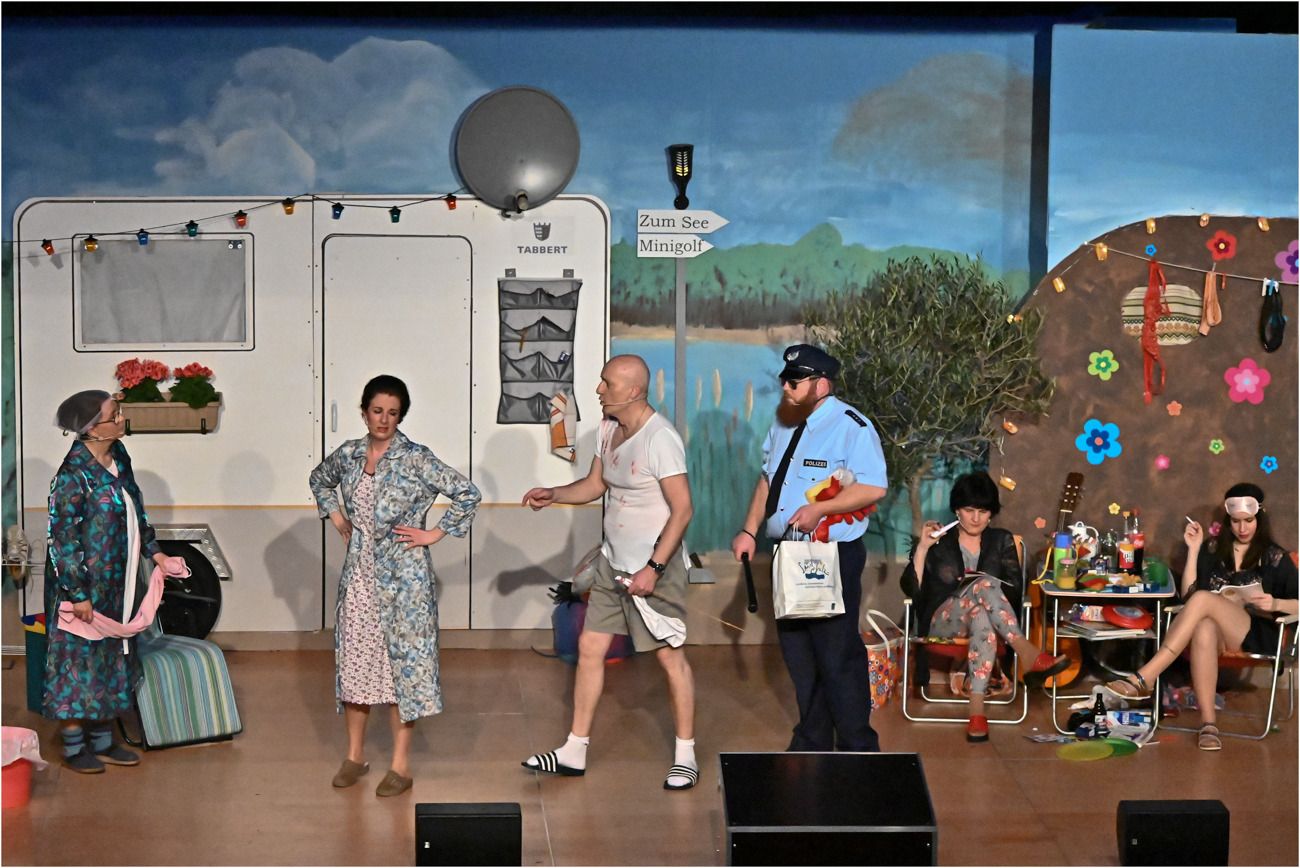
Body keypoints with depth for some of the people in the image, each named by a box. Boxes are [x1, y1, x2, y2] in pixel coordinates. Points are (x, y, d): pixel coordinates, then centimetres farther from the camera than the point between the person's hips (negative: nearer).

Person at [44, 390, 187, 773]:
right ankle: (73, 747, 16)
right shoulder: (74, 474, -21)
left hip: (116, 583, 8)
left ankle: (103, 741, 27)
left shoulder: (118, 457, 3)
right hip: (84, 586, -8)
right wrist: (78, 594, -19)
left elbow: (135, 513, 15)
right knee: (79, 659, 3)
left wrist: (156, 554, 10)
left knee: (112, 658, 15)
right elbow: (64, 537, -20)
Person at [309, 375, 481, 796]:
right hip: (359, 571, 5)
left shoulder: (415, 458, -10)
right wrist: (336, 516, 13)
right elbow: (319, 479, 26)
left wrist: (435, 533, -11)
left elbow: (467, 494, -13)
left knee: (402, 659, -1)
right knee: (353, 657, 9)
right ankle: (355, 754, 23)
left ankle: (401, 764, 6)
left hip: (402, 574, -5)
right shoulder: (349, 454, 4)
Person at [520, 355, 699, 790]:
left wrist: (653, 568, -23)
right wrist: (553, 495, 1)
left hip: (655, 565, -9)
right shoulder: (607, 428, 5)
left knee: (670, 656, 1)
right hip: (612, 562, 9)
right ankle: (574, 751, 18)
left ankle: (685, 756, 13)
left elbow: (682, 509, -21)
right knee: (590, 648, 9)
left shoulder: (660, 439, -20)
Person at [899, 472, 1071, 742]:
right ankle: (1031, 656, -49)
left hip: (986, 621, 2)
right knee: (985, 585, -34)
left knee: (981, 619, -40)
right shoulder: (938, 542, 12)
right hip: (943, 624, -1)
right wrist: (922, 547, -7)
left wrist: (985, 593, -12)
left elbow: (1015, 589, 7)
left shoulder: (1002, 541, 17)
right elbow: (911, 589, 1)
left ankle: (977, 710, -53)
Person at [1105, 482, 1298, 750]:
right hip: (1217, 631, 3)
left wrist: (1275, 603, -16)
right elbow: (1187, 594, 6)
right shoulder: (1214, 550, 16)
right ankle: (1208, 723, -46)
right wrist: (1194, 549, 1)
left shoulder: (1275, 557, 9)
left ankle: (1144, 679, -43)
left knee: (1203, 599, -33)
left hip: (1257, 635, -2)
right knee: (1204, 628, -39)